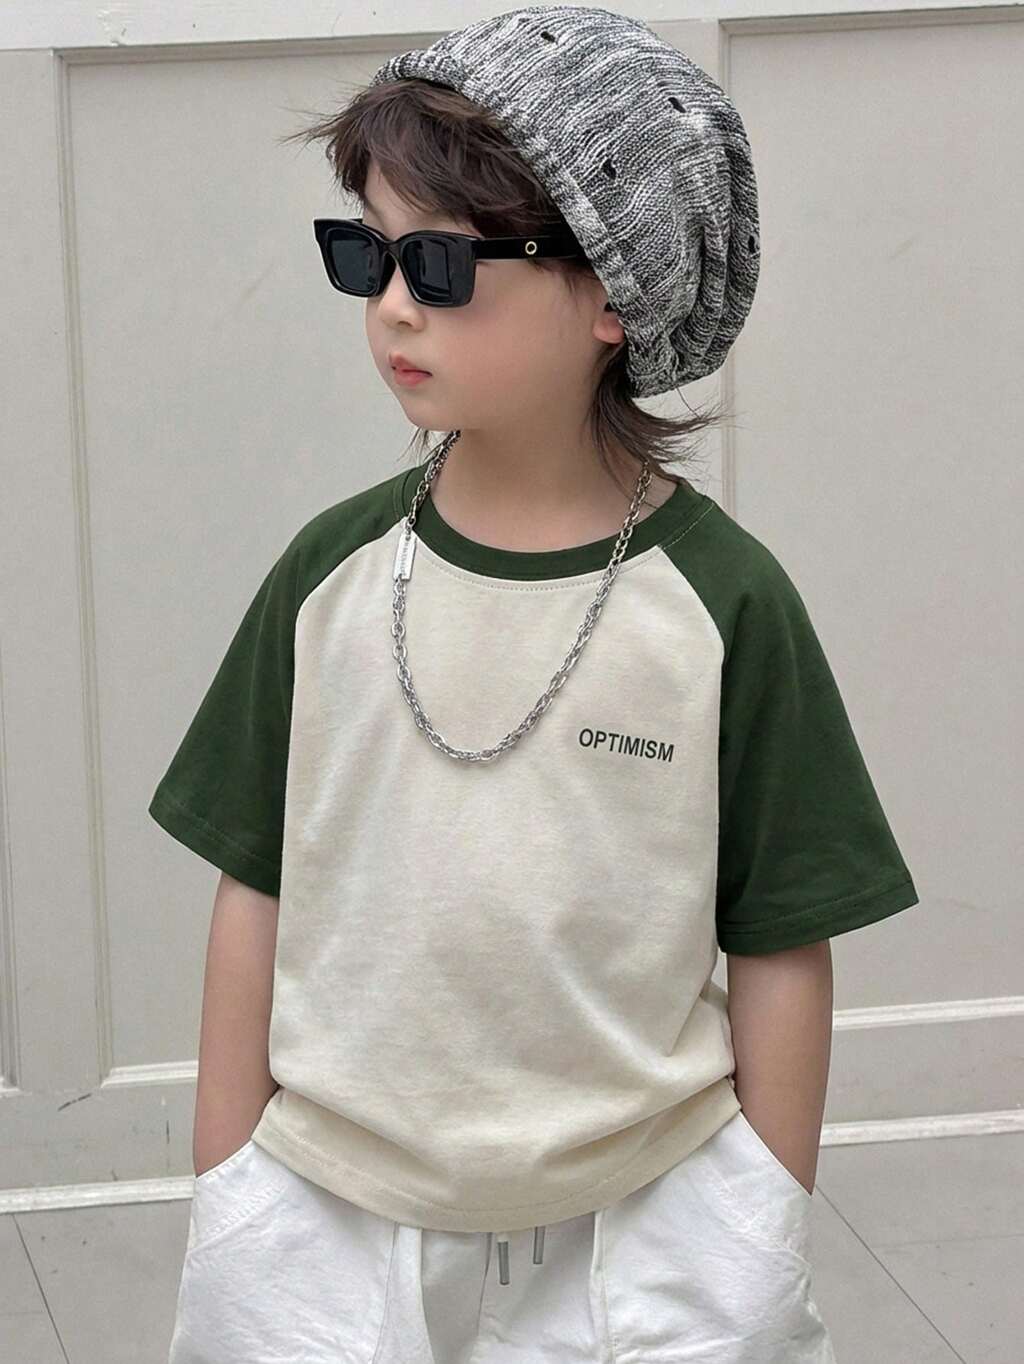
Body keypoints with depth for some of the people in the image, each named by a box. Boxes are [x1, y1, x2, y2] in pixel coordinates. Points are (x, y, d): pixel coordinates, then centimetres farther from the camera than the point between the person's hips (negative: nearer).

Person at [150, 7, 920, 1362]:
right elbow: (259, 897, 4)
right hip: (332, 1234, 2)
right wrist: (228, 1202, 5)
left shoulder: (721, 602, -9)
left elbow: (781, 950, -4)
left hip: (640, 1236, -2)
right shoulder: (333, 574, -1)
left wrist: (770, 1252, -1)